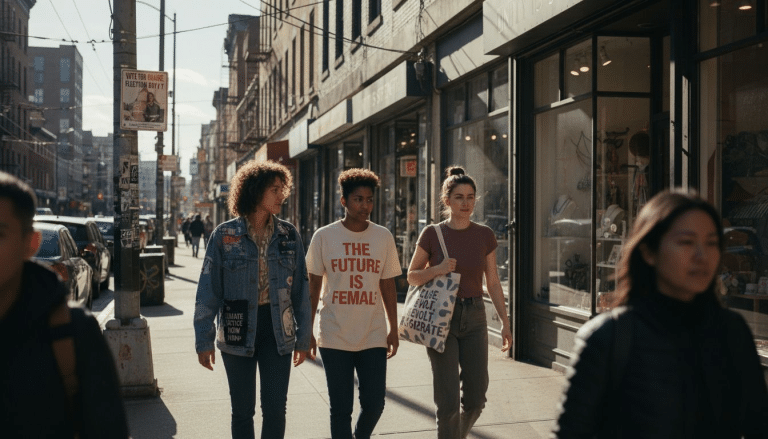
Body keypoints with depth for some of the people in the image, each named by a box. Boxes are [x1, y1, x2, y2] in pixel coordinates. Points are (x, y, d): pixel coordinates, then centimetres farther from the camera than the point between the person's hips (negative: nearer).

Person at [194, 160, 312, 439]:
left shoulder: (288, 235, 2)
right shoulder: (224, 235, -5)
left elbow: (300, 289, 6)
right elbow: (208, 290, -3)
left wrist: (303, 338, 6)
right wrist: (204, 340, -5)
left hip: (277, 330, 2)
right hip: (238, 332, -1)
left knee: (275, 409, 2)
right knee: (242, 411, 9)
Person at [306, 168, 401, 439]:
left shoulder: (383, 237, 3)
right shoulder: (324, 237, -2)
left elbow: (388, 287, 9)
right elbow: (314, 288, 4)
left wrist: (393, 330, 9)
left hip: (373, 337, 2)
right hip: (334, 338, -1)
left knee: (374, 403, 3)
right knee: (340, 408, 4)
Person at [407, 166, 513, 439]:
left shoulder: (485, 235, 1)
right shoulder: (432, 234, -5)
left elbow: (493, 282, 7)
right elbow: (412, 277, 2)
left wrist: (505, 322, 2)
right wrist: (438, 269, -17)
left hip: (474, 317, 3)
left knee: (475, 399, 6)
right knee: (448, 401, -5)